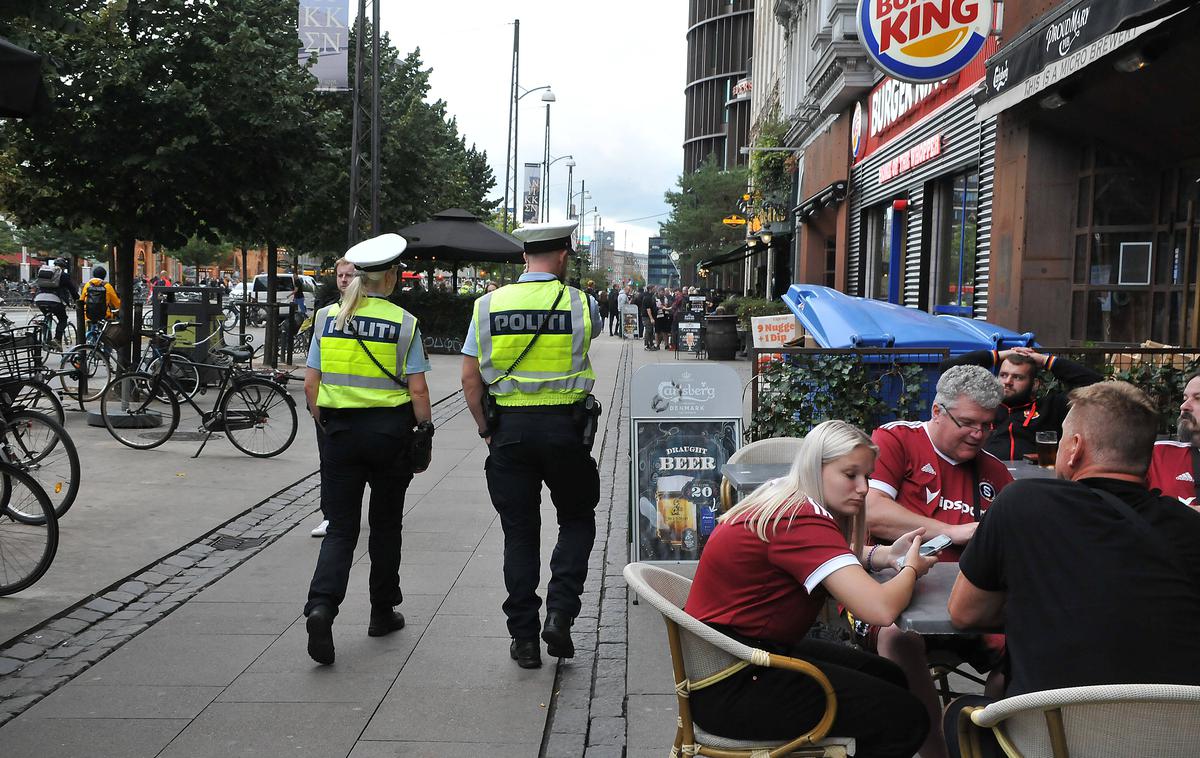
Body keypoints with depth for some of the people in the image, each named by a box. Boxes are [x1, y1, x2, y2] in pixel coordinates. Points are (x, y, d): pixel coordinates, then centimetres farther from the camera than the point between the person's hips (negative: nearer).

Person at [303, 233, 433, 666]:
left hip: (340, 430, 2)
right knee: (385, 525, 14)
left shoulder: (328, 317, 2)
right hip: (389, 431, -2)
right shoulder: (403, 323, -7)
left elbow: (311, 384, 3)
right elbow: (417, 390, -9)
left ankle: (321, 605, -15)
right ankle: (383, 612, 25)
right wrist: (425, 431, 3)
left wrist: (322, 425, 14)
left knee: (341, 528, 6)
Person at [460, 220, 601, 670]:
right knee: (577, 520, 17)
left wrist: (486, 430, 10)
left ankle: (524, 637, 13)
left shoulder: (488, 305, 0)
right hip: (566, 427, -1)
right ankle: (560, 612, 2)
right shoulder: (580, 304, -4)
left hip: (509, 429, 2)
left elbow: (470, 379, 1)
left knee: (519, 533, 9)